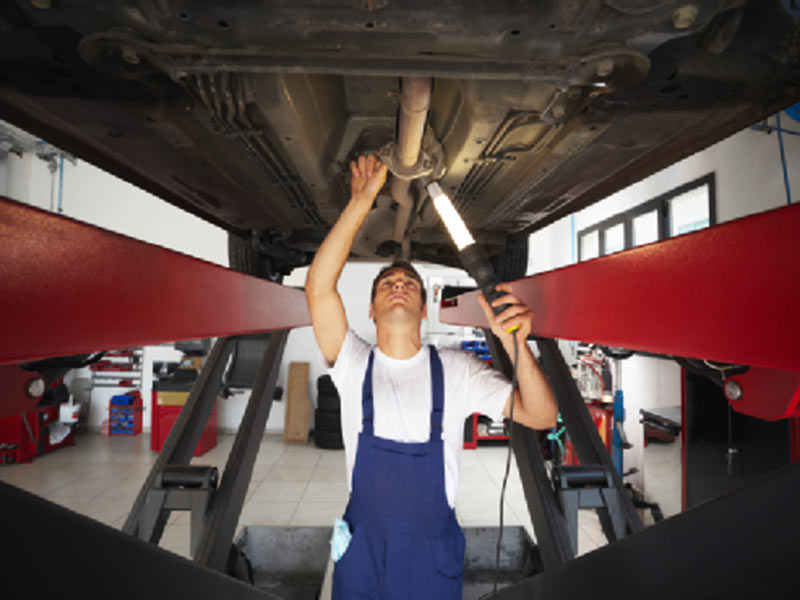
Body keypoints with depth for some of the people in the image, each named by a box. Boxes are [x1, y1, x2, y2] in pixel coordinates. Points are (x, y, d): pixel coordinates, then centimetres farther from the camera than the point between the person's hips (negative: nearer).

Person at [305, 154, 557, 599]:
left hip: (434, 553, 0)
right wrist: (361, 202, -24)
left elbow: (542, 417, -14)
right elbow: (319, 286, -20)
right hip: (363, 546, 0)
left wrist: (516, 345, -32)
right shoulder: (354, 363, -6)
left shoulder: (456, 370, -6)